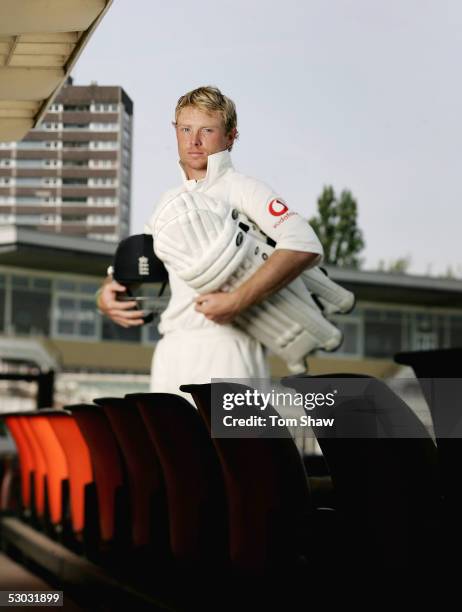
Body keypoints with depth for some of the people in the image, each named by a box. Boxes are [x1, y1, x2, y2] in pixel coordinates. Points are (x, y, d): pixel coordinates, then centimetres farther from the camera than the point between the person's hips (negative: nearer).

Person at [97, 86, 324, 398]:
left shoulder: (241, 188, -2)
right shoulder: (170, 201, 21)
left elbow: (305, 246, -17)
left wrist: (237, 301, -23)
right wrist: (108, 295, 7)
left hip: (225, 346, -7)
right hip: (171, 349, 7)